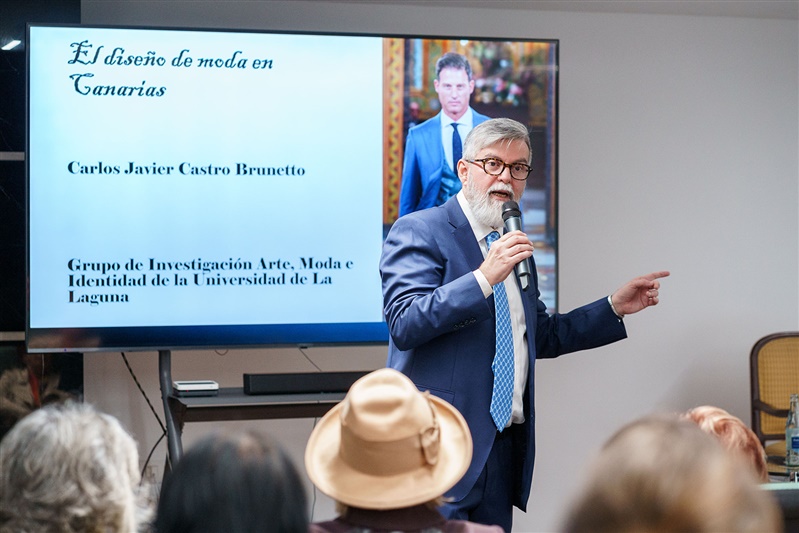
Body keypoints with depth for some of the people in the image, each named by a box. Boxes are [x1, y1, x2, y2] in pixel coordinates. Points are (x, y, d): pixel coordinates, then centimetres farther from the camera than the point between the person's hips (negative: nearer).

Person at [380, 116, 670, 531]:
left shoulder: (512, 247, 19)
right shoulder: (418, 232, -5)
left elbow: (542, 337, 27)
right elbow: (404, 323, -18)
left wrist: (616, 307, 20)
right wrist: (484, 277, -24)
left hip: (504, 446, 7)